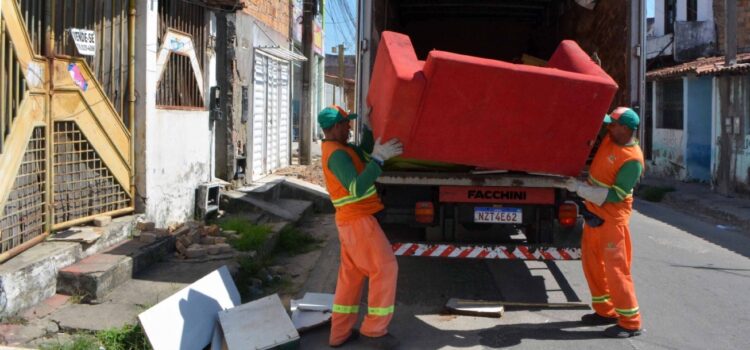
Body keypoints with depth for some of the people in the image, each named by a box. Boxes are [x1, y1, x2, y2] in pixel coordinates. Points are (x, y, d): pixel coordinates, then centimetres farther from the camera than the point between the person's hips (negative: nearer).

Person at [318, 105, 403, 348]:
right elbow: (358, 189, -29)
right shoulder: (336, 154, -20)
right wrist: (380, 158, -33)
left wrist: (368, 127, 5)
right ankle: (374, 330, 3)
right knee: (385, 268, -3)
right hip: (358, 221, -10)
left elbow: (363, 154, 16)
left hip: (351, 220, 10)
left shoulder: (335, 148, 12)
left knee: (351, 274, 12)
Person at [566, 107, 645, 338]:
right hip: (594, 210, 9)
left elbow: (615, 195, -24)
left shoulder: (633, 160, -23)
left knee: (615, 266, -6)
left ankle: (630, 322, 2)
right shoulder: (609, 138, 0)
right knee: (591, 260, 14)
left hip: (612, 216, -9)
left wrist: (580, 188, -23)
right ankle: (605, 311, 26)